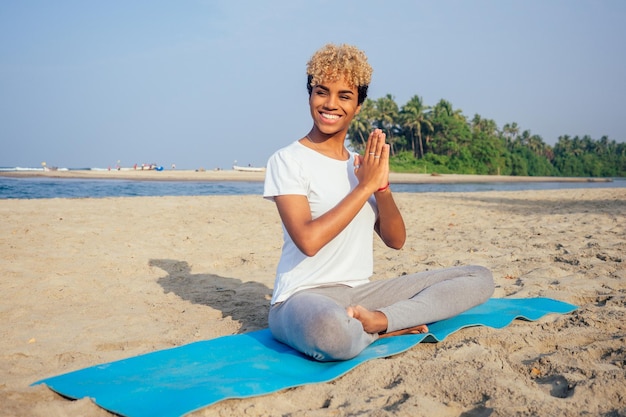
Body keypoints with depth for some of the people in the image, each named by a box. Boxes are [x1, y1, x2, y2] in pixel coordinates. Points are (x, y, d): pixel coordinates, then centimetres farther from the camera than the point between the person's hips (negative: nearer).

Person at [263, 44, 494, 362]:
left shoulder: (361, 164, 13)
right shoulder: (287, 160, -5)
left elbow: (395, 240, 8)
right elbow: (308, 240, -19)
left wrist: (382, 185, -8)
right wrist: (365, 185, -13)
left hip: (361, 293, 7)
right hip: (303, 296, -6)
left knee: (479, 278, -2)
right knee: (333, 331, -44)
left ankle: (379, 320, -18)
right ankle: (396, 327, -11)